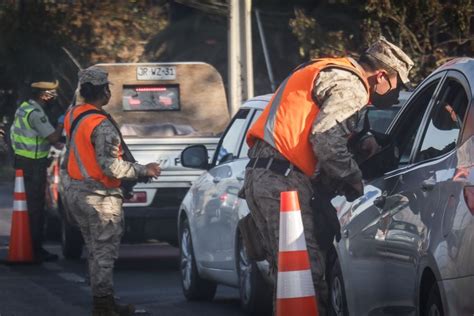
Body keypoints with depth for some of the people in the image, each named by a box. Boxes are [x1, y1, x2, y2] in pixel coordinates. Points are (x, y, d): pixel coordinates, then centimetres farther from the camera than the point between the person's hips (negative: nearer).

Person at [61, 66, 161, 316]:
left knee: (95, 250, 15)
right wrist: (144, 171, -16)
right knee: (104, 251, -2)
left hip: (74, 190, 9)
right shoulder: (101, 125, -20)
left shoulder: (73, 116, 6)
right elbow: (110, 165, -23)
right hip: (99, 196, -9)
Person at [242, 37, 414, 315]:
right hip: (282, 180, -10)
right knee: (310, 276, -12)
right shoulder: (352, 86, -7)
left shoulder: (329, 73, 25)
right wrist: (355, 180, -9)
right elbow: (325, 139, -20)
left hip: (260, 176, 10)